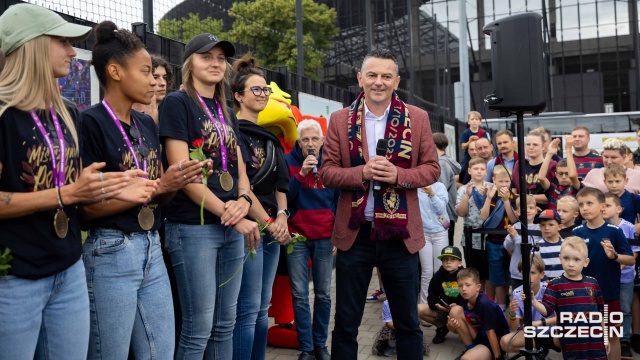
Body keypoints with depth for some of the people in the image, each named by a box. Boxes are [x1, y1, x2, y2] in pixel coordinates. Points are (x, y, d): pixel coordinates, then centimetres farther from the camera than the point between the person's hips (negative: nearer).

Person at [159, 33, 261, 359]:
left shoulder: (226, 113, 17)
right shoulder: (177, 103, -5)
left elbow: (239, 170, 15)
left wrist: (244, 201, -9)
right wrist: (234, 218, -15)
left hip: (231, 228, 7)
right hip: (193, 227, -7)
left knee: (225, 324, 12)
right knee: (198, 329, -2)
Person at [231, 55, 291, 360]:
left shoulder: (269, 135, 16)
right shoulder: (233, 132, -6)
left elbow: (280, 181, 14)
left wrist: (281, 216, -3)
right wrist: (269, 222, -13)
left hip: (272, 226, 8)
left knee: (263, 307, 12)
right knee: (248, 308, -7)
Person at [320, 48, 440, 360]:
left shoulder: (417, 118, 2)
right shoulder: (341, 120, 2)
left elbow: (432, 168, 2)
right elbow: (327, 172, 0)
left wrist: (398, 175, -17)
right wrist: (362, 173, -18)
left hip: (400, 233, 0)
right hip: (354, 233, 0)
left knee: (408, 322, 14)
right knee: (345, 323, 11)